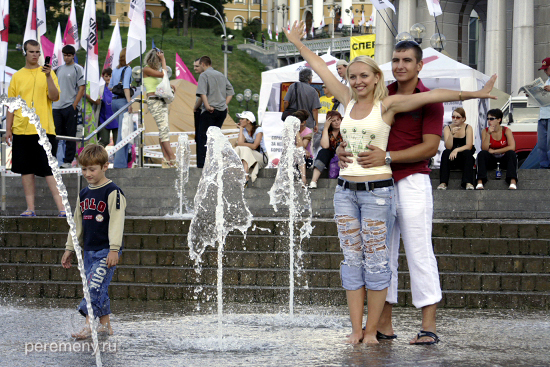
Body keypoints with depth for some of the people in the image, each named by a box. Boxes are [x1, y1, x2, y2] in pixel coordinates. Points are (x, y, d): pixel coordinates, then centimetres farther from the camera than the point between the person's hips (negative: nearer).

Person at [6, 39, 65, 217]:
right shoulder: (17, 76, 10)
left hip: (44, 129, -3)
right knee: (26, 169, 5)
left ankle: (61, 207, -8)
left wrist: (48, 76, -20)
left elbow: (54, 97, -8)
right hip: (21, 129, 3)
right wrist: (8, 130, 7)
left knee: (49, 169, -7)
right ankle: (30, 208, 9)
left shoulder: (47, 73, 4)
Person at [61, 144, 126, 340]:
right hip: (89, 250, 7)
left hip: (106, 250, -7)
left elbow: (117, 221, -16)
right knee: (99, 288, 9)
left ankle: (89, 325, -20)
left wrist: (114, 249, -22)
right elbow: (77, 223, 20)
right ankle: (105, 324, 18)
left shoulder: (113, 192, -10)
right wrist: (70, 248, 20)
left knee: (95, 285, -16)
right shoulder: (83, 194, 13)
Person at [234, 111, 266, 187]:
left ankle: (245, 177, -47)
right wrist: (241, 128, -8)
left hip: (261, 158, -5)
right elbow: (240, 142, -14)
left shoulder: (258, 130, -10)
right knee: (238, 149, -24)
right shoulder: (243, 130, 5)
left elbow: (254, 146, -22)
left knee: (245, 149, -32)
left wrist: (241, 144, -15)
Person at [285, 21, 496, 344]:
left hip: (377, 192, -5)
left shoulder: (387, 105, -4)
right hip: (346, 191, 5)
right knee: (352, 259, 6)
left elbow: (432, 96, -13)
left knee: (376, 261, -1)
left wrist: (471, 94, -21)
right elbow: (321, 69, 21)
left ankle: (372, 329, 6)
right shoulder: (349, 101, 10)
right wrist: (297, 43, 32)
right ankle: (356, 329, 10)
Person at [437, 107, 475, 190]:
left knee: (467, 152, -31)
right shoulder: (447, 129, -1)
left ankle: (468, 183, -41)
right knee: (446, 152, -29)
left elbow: (469, 146, -15)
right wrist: (452, 134, -29)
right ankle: (443, 183, -39)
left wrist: (456, 150, -30)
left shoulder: (468, 128, -2)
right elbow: (448, 147, -14)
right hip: (451, 158, 1)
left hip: (464, 159, -1)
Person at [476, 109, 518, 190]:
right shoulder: (485, 131, -3)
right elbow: (484, 149, -15)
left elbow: (512, 147, -21)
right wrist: (488, 134, -25)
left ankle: (513, 182, -45)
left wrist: (494, 151, -19)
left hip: (504, 160, -1)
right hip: (491, 160, 1)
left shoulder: (506, 131, -6)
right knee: (482, 154, -27)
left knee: (511, 153, -31)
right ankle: (480, 182, -41)